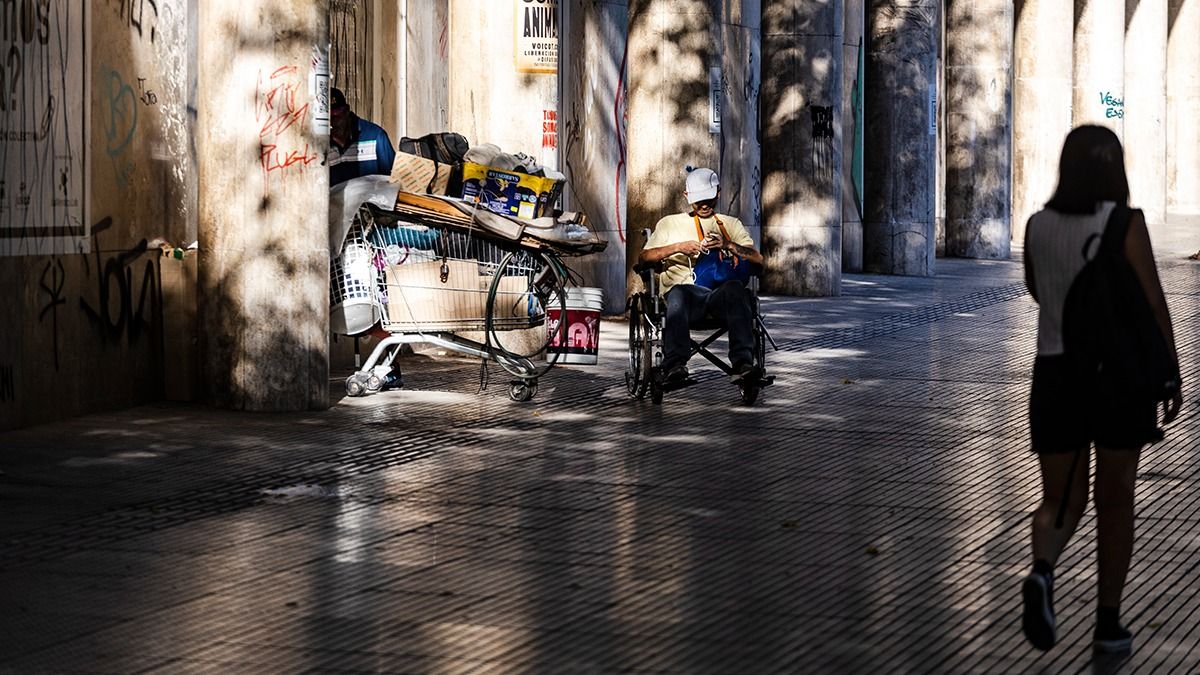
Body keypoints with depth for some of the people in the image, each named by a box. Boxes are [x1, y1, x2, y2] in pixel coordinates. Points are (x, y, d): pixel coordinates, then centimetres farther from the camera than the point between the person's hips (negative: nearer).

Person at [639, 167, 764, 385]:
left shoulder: (731, 224, 27)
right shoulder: (670, 223, 26)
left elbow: (758, 259, 13)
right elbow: (644, 257, 11)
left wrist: (728, 245, -4)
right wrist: (679, 247, -5)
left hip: (719, 293, 1)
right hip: (685, 289, -1)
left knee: (735, 288, -37)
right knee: (678, 292, -39)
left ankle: (743, 364, -50)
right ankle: (675, 365, -53)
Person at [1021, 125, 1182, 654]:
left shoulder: (1038, 226, 2)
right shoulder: (1124, 222, -9)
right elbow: (1153, 302, -11)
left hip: (1055, 373, 2)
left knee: (1060, 500, 9)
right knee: (1115, 500, 12)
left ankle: (1042, 573, -23)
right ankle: (1108, 622, 15)